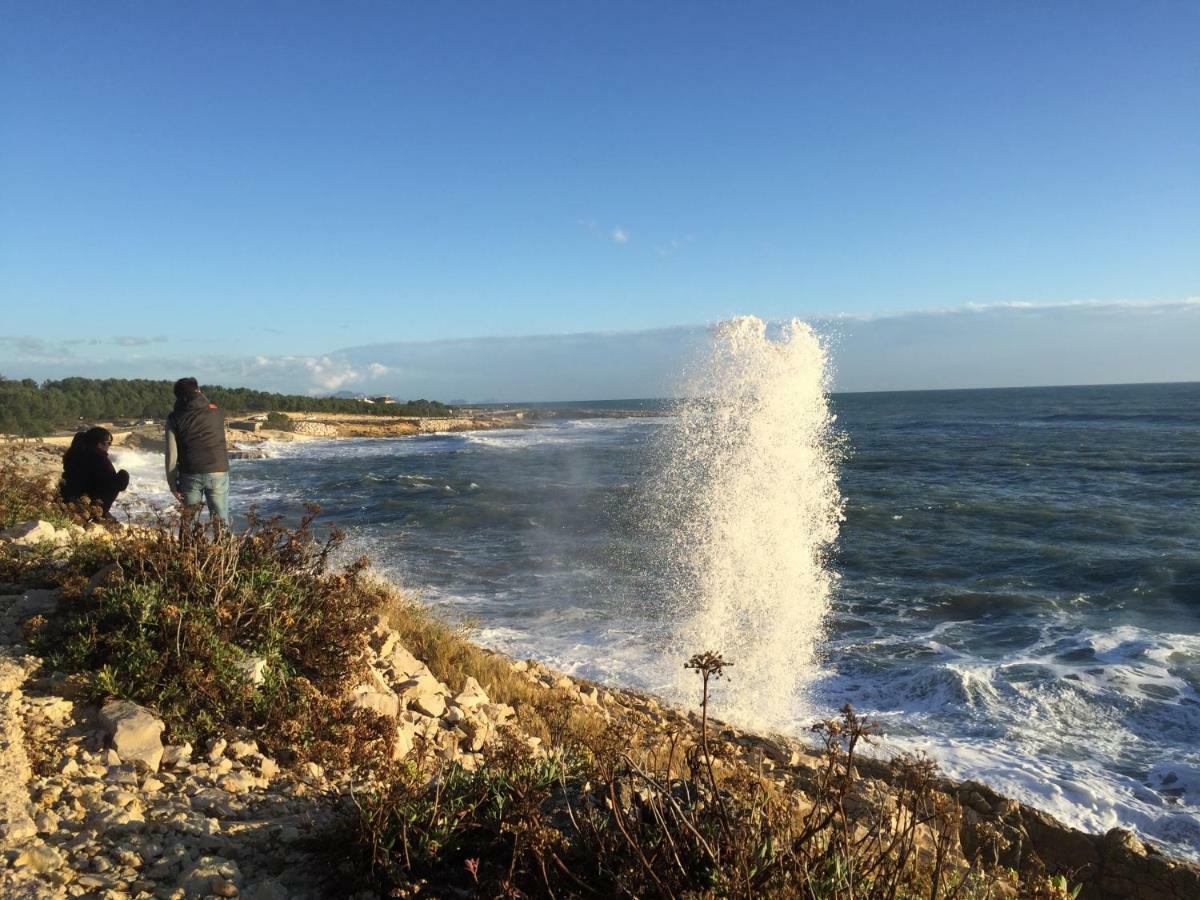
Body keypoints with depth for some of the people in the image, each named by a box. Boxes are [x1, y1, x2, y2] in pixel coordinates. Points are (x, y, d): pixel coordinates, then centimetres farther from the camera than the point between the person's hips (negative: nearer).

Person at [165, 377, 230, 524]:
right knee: (221, 521, 5)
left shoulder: (174, 418, 2)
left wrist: (172, 484, 4)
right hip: (218, 472, 0)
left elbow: (172, 454, -3)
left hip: (190, 475, 0)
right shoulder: (216, 412, 6)